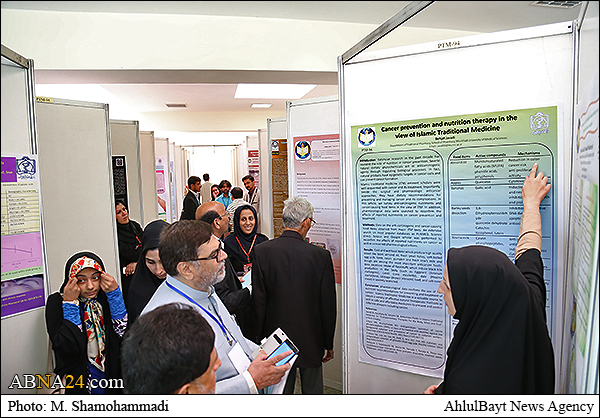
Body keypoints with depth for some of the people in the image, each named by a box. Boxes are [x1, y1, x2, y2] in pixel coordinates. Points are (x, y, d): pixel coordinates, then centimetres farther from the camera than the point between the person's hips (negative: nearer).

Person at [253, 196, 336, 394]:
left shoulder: (261, 251, -11)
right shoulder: (321, 255, -14)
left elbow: (258, 301, -5)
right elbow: (328, 305, -7)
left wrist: (260, 339, 7)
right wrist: (328, 344, 7)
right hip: (311, 341, -1)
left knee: (281, 391, 17)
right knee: (312, 390, 17)